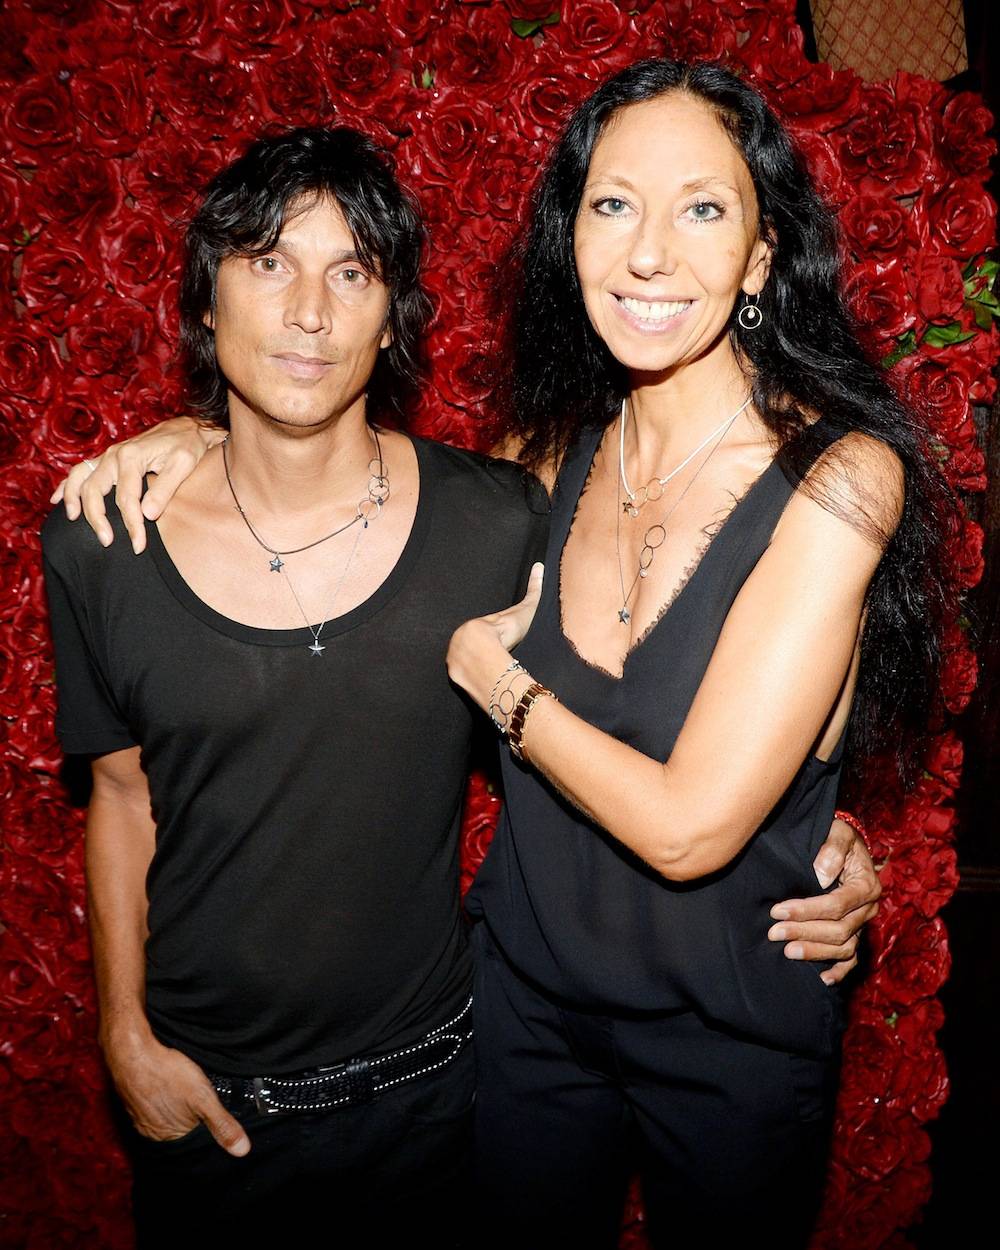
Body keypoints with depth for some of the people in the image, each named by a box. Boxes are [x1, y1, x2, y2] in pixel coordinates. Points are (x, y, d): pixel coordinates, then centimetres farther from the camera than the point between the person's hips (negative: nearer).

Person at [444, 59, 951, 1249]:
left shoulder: (838, 477, -24)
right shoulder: (568, 444, -7)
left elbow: (688, 828, -27)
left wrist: (497, 679, -14)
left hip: (729, 1036, -4)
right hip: (525, 990, 4)